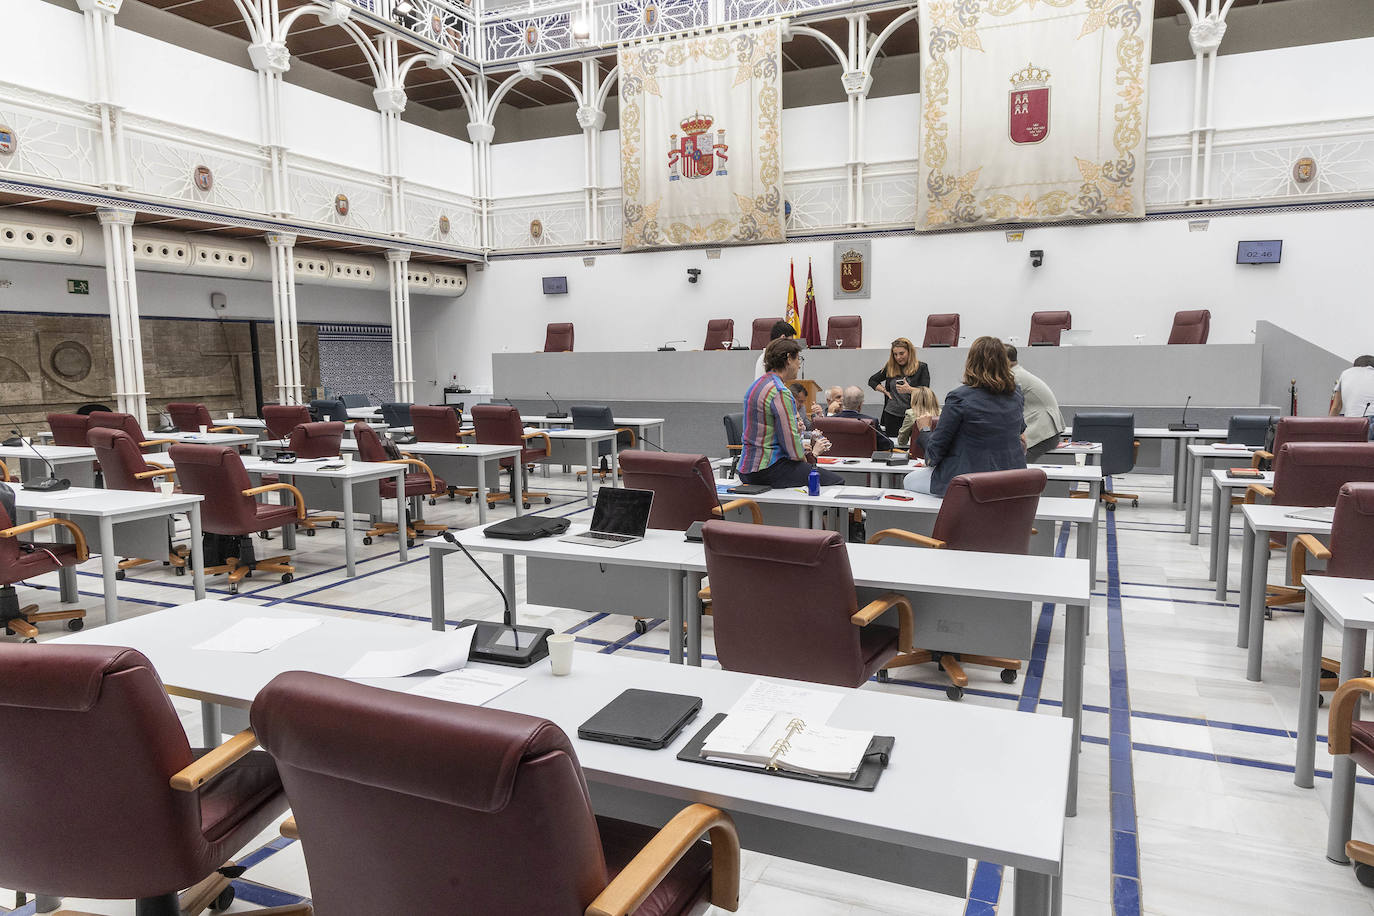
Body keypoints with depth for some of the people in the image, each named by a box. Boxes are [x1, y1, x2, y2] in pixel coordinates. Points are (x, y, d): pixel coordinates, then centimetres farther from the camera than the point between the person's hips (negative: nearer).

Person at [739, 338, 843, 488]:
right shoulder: (780, 392, -16)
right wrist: (805, 457, 2)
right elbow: (791, 440, -17)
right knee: (837, 481, -8)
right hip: (768, 470, -10)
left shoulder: (757, 384, 15)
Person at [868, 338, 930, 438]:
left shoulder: (921, 368, 1)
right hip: (891, 415, 3)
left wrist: (910, 390, -24)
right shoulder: (890, 367, 11)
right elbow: (872, 381, 21)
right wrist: (885, 391, 8)